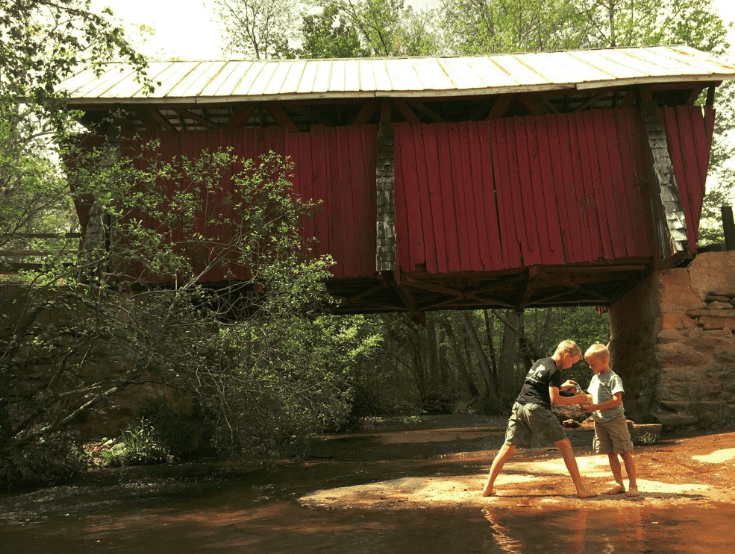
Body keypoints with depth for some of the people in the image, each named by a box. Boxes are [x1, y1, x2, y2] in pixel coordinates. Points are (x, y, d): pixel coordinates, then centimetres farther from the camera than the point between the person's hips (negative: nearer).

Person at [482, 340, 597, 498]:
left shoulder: (539, 363, 23)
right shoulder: (554, 370, -2)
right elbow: (554, 399, -7)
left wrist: (561, 387, 29)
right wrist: (576, 399, 5)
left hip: (519, 406, 7)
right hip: (537, 408, -7)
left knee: (508, 447, 9)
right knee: (565, 445, 4)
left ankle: (488, 487, 6)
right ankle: (580, 489, 5)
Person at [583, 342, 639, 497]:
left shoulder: (613, 378, -12)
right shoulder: (594, 379, 13)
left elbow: (617, 400, -20)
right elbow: (592, 398, 19)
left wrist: (597, 407, -23)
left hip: (615, 420, -7)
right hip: (600, 421, 7)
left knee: (625, 453, -1)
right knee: (610, 454, 11)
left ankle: (633, 485, 8)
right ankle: (619, 484, 19)